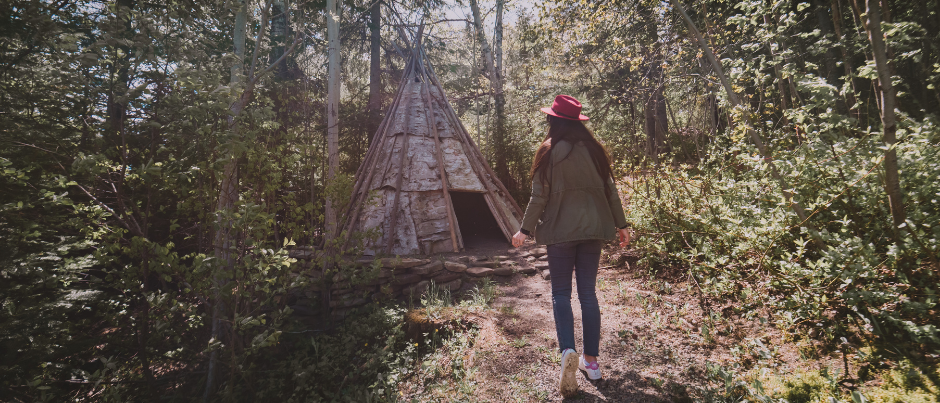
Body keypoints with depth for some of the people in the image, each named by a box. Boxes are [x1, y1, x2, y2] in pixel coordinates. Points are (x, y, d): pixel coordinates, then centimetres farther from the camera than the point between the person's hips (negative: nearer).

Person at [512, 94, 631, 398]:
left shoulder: (549, 152, -7)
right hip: (593, 228, 4)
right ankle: (591, 360, 17)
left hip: (560, 230, -4)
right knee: (587, 292, 11)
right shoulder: (594, 150, 4)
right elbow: (610, 189, 7)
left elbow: (539, 196, -8)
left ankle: (567, 351, -12)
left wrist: (525, 230, 1)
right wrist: (621, 224, 16)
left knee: (561, 293, 7)